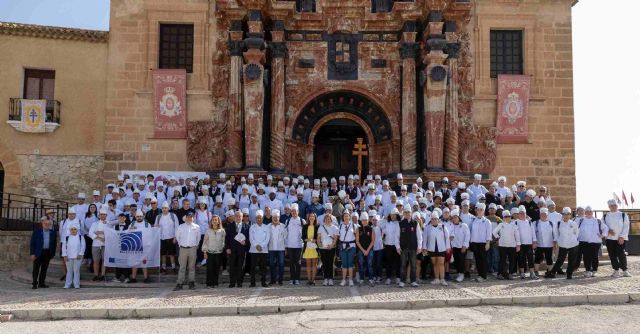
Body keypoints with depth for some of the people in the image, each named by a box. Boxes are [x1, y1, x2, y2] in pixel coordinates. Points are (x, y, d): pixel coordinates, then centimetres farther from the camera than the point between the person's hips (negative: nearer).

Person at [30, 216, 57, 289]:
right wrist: (32, 253, -7)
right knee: (36, 269, 1)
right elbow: (32, 243, -1)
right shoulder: (36, 232, -1)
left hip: (48, 253, 3)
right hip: (38, 253, -3)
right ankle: (34, 284, 5)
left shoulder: (53, 233, 7)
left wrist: (52, 253, 5)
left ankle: (41, 283, 16)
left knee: (44, 269, 8)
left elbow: (54, 244, 11)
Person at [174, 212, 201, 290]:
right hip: (183, 249, 0)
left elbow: (198, 238, 16)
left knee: (192, 267, 4)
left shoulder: (196, 227, 4)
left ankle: (191, 283, 10)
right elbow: (177, 237, 16)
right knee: (182, 267, 0)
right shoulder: (181, 227, 4)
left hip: (192, 249, 0)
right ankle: (179, 283, 1)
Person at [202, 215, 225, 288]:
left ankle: (215, 283, 14)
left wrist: (223, 249, -1)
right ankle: (209, 284, 5)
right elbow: (205, 242, 4)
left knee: (217, 269, 4)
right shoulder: (208, 231, 3)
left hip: (219, 252, 1)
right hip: (210, 252, -1)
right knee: (210, 268, -4)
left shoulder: (222, 231, 4)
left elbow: (224, 242, 8)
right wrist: (205, 252, -1)